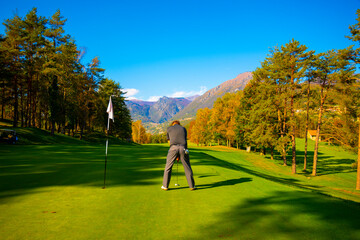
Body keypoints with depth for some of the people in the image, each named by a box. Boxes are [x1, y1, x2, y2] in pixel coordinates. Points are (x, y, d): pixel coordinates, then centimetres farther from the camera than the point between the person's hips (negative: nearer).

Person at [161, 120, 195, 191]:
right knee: (187, 167, 12)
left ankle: (165, 186, 12)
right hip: (183, 148, 1)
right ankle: (192, 185, 16)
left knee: (168, 167, 11)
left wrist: (176, 155, 31)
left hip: (173, 148, -1)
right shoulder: (183, 128, 25)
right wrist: (179, 156, 25)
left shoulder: (169, 128, 22)